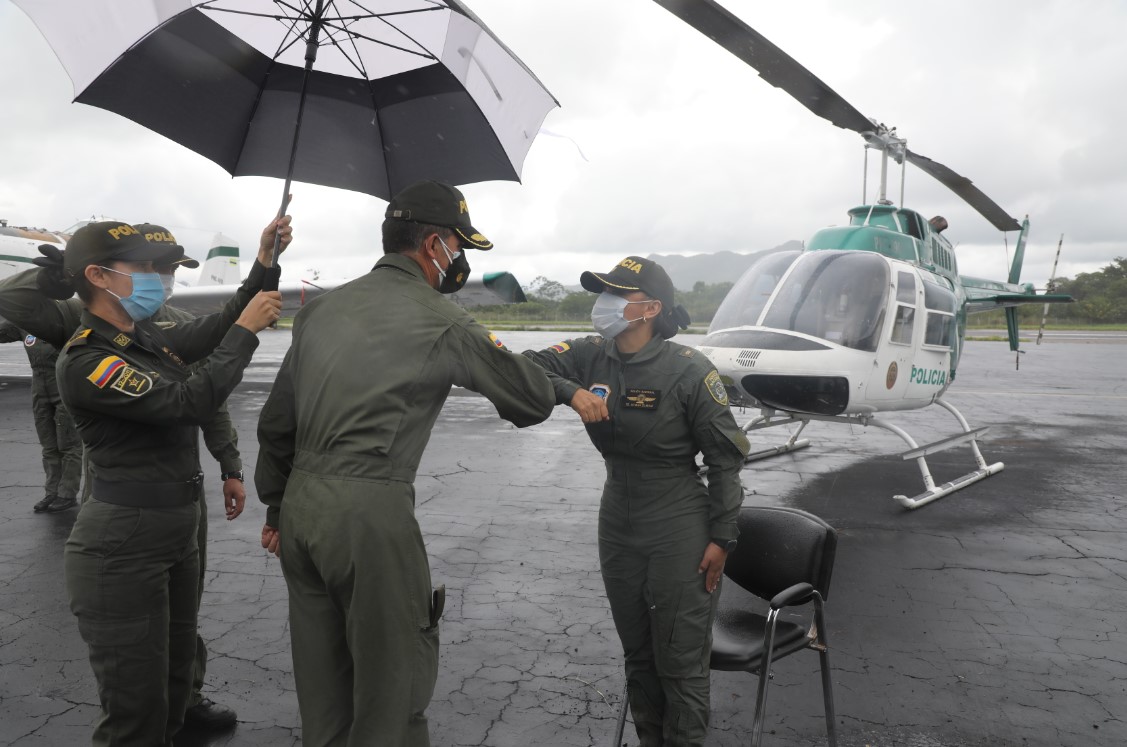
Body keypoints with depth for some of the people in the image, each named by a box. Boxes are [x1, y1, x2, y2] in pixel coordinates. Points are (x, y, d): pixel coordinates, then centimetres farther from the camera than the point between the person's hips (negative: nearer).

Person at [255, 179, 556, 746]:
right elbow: (535, 399, -2)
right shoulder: (439, 320, -7)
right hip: (371, 514, -7)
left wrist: (275, 509, 25)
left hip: (299, 508, 8)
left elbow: (275, 422, 16)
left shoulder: (321, 309, 12)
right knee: (395, 681, 6)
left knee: (322, 685, 19)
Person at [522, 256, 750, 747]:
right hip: (616, 526, 5)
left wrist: (721, 538, -10)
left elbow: (725, 459, -11)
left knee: (680, 662, 6)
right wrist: (571, 391, -34)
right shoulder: (592, 356, -4)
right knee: (637, 655, 20)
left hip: (679, 534, -5)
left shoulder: (688, 370, -17)